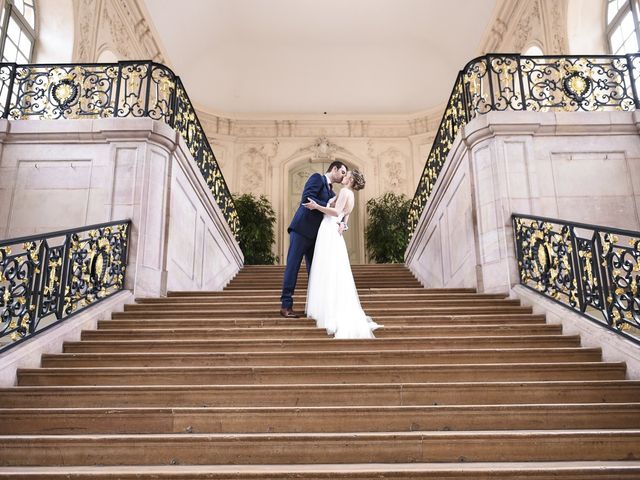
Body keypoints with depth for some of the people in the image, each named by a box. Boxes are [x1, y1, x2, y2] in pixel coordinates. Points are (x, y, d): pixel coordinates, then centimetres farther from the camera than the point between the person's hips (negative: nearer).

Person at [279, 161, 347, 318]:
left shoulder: (332, 193, 22)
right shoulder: (317, 178, -1)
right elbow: (307, 198, -16)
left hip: (315, 235, 8)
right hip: (302, 230, -8)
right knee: (293, 267, -5)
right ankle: (286, 305, -2)